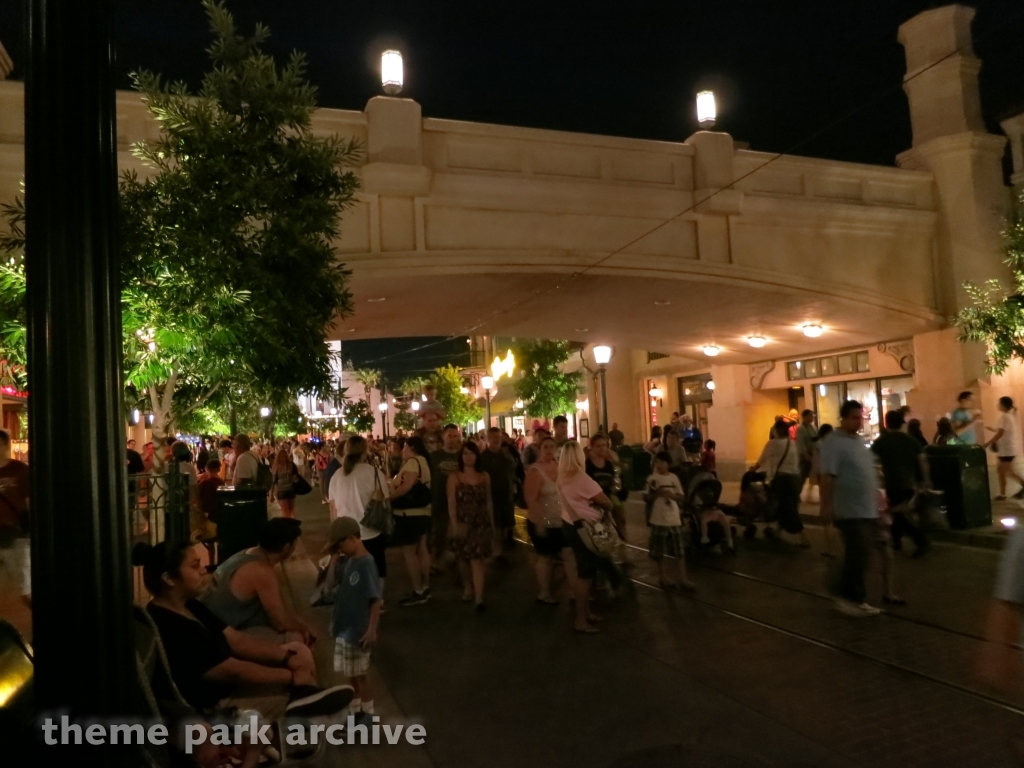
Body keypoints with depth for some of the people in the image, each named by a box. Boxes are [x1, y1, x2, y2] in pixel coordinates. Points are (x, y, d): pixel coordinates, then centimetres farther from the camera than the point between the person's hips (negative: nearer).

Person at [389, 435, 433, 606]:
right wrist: (393, 483, 6)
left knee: (408, 552, -5)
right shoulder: (423, 461, 16)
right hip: (422, 511, 11)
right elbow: (416, 487, 12)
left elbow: (407, 486, -26)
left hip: (409, 513, -11)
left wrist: (388, 496, -17)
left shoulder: (413, 461, -15)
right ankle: (425, 587, 22)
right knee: (421, 549, 14)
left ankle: (418, 592, -2)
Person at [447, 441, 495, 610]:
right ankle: (467, 587, 36)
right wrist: (454, 524, -16)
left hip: (481, 523, 0)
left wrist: (492, 524, 10)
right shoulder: (454, 477, -1)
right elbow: (451, 503, -6)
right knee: (464, 558, 13)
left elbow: (489, 501, 9)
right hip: (462, 523, 0)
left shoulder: (484, 477, 6)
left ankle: (479, 598, -10)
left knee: (477, 559, -7)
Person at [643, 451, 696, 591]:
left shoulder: (674, 478, 3)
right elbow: (646, 498, -1)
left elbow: (681, 497, 5)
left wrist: (671, 495, -13)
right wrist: (656, 494, -18)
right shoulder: (652, 479, -3)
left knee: (680, 550, 4)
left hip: (674, 519, 2)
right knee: (659, 551, 6)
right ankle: (664, 577, 19)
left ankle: (683, 578, 10)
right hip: (658, 519, -2)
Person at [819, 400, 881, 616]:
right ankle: (851, 597, 6)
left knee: (858, 555, 12)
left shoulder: (859, 441, 15)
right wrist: (826, 506, -24)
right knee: (858, 555, -7)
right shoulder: (834, 442, -13)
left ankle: (846, 593, 23)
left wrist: (877, 499, 20)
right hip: (850, 510, -9)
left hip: (868, 509, 9)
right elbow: (827, 477, -19)